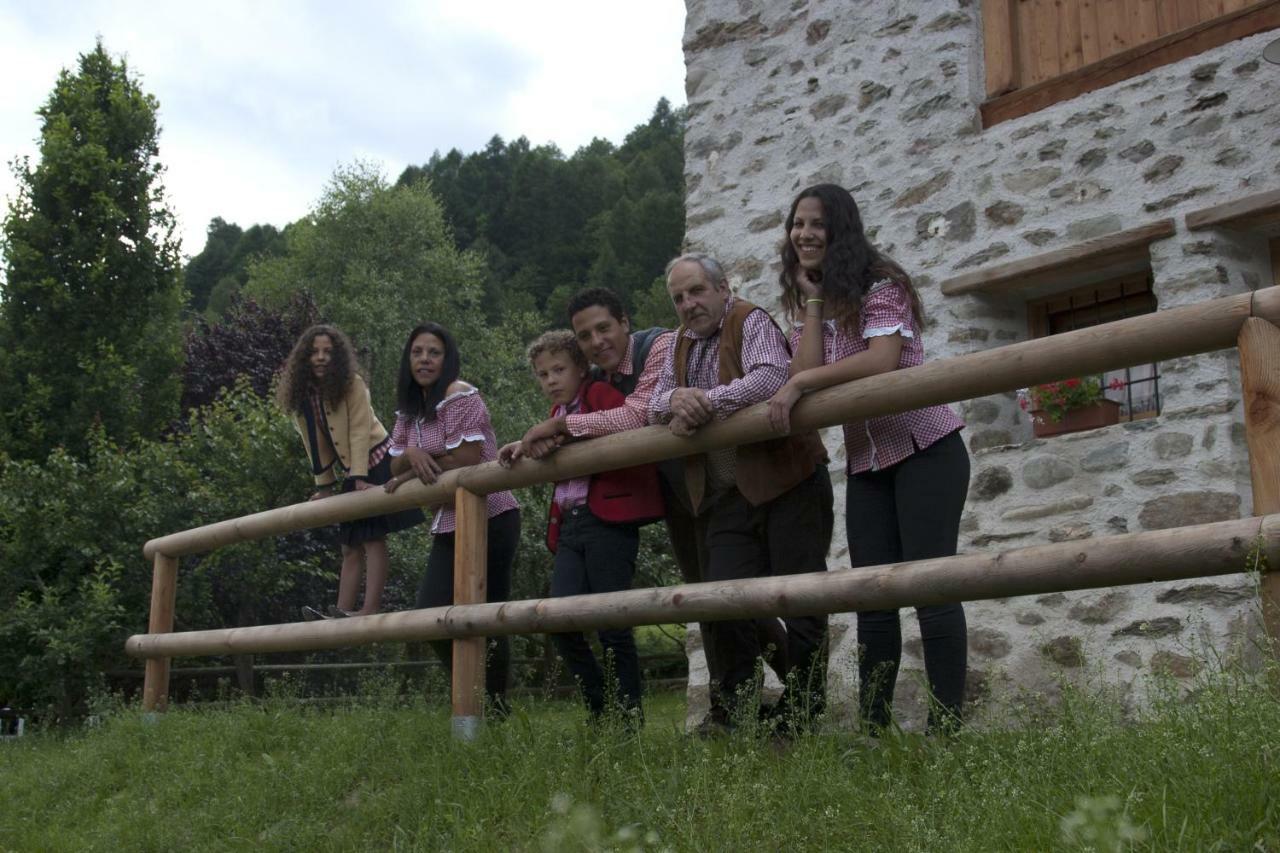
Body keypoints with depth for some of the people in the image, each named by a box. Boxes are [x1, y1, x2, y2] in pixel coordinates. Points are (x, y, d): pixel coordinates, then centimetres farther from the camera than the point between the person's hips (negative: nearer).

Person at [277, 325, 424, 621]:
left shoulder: (352, 384, -15)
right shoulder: (302, 395, 2)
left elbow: (359, 432, -20)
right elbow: (315, 444, 5)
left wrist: (359, 477, -25)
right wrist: (325, 485, 5)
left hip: (376, 462, -7)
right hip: (350, 472, 7)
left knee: (372, 538, -15)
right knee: (350, 546, 6)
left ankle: (370, 611, -20)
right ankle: (343, 612, 6)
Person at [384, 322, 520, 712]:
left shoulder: (460, 396, -12)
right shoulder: (411, 409, 13)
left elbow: (467, 459, -20)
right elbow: (396, 467, 9)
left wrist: (412, 475, -9)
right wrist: (411, 453, -15)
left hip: (489, 518, -9)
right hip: (450, 524, 9)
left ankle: (496, 707, 8)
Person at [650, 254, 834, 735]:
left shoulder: (751, 322, -5)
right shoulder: (681, 343, 16)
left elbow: (771, 378, -23)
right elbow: (654, 407, 14)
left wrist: (707, 402, -19)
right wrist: (676, 399, -9)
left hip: (788, 484, -5)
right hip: (726, 497, 6)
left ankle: (797, 722, 11)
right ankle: (732, 715, 11)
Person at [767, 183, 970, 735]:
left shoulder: (880, 284, -7)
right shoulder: (806, 304, 12)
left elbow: (882, 360, -24)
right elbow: (806, 372, -5)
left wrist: (800, 383, -20)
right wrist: (812, 300, -5)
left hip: (924, 447, -7)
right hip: (865, 461, 7)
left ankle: (946, 727, -9)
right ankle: (872, 730, 10)